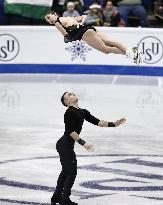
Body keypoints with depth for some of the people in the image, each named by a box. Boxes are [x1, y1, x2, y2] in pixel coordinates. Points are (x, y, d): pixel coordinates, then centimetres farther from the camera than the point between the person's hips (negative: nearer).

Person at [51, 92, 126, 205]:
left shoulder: (83, 112, 9)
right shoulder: (70, 112, -18)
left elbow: (96, 122, 7)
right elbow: (70, 131, -24)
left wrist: (114, 124, 0)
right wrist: (83, 143, -29)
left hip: (66, 145, 9)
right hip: (65, 145, -9)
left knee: (66, 171, 18)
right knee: (72, 172, -2)